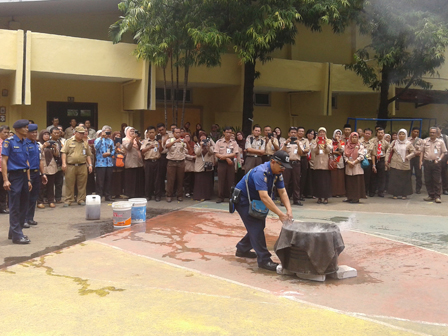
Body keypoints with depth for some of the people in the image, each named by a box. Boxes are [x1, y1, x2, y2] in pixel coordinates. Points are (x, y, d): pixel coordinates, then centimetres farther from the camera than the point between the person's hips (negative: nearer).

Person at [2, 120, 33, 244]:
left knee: (23, 205, 11)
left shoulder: (25, 143, 13)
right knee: (15, 207, -3)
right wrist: (5, 180, -17)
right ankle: (17, 235, 1)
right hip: (14, 176, -7)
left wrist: (28, 180, 15)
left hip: (24, 175, 7)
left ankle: (14, 232, 24)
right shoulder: (9, 142, -8)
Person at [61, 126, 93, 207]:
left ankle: (81, 200, 13)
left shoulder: (85, 143, 15)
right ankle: (68, 200, 8)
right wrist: (64, 163, -10)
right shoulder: (69, 141, 5)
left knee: (82, 185, 4)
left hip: (82, 167, 3)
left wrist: (90, 164, 7)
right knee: (69, 184, 1)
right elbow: (64, 153, 0)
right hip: (70, 166, -3)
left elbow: (88, 155, 17)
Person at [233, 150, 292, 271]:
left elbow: (282, 192, -7)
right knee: (256, 227, -14)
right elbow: (264, 197, -40)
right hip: (242, 199, -9)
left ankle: (242, 249, 29)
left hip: (254, 200, 9)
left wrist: (289, 209, -23)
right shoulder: (260, 173, -33)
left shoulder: (277, 173, -5)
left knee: (259, 225, 11)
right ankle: (264, 260, -12)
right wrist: (280, 214, -42)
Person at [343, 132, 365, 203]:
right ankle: (350, 197, 10)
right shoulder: (347, 146, 12)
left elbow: (361, 156, -7)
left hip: (357, 167, -4)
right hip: (348, 167, 4)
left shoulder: (360, 146, 1)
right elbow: (345, 155, 7)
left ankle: (356, 198, -4)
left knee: (357, 183, -5)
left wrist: (354, 162, -13)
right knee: (349, 183, 5)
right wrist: (348, 162, -10)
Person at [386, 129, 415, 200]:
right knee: (394, 179, -1)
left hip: (405, 165, -1)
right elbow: (389, 151, 8)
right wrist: (387, 160, 0)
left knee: (405, 180, 2)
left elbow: (413, 152, 4)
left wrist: (408, 157, -13)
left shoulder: (408, 143, 5)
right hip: (395, 165, 1)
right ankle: (395, 194, 8)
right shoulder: (394, 142, 10)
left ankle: (404, 194, 12)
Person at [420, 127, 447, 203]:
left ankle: (437, 196, 0)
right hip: (427, 162, 3)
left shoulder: (440, 142, 4)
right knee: (428, 180, 5)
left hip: (436, 163, -2)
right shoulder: (425, 141, 9)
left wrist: (439, 159, -10)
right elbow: (422, 152, 12)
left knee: (437, 180, -4)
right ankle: (431, 195, 15)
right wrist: (421, 161, 3)